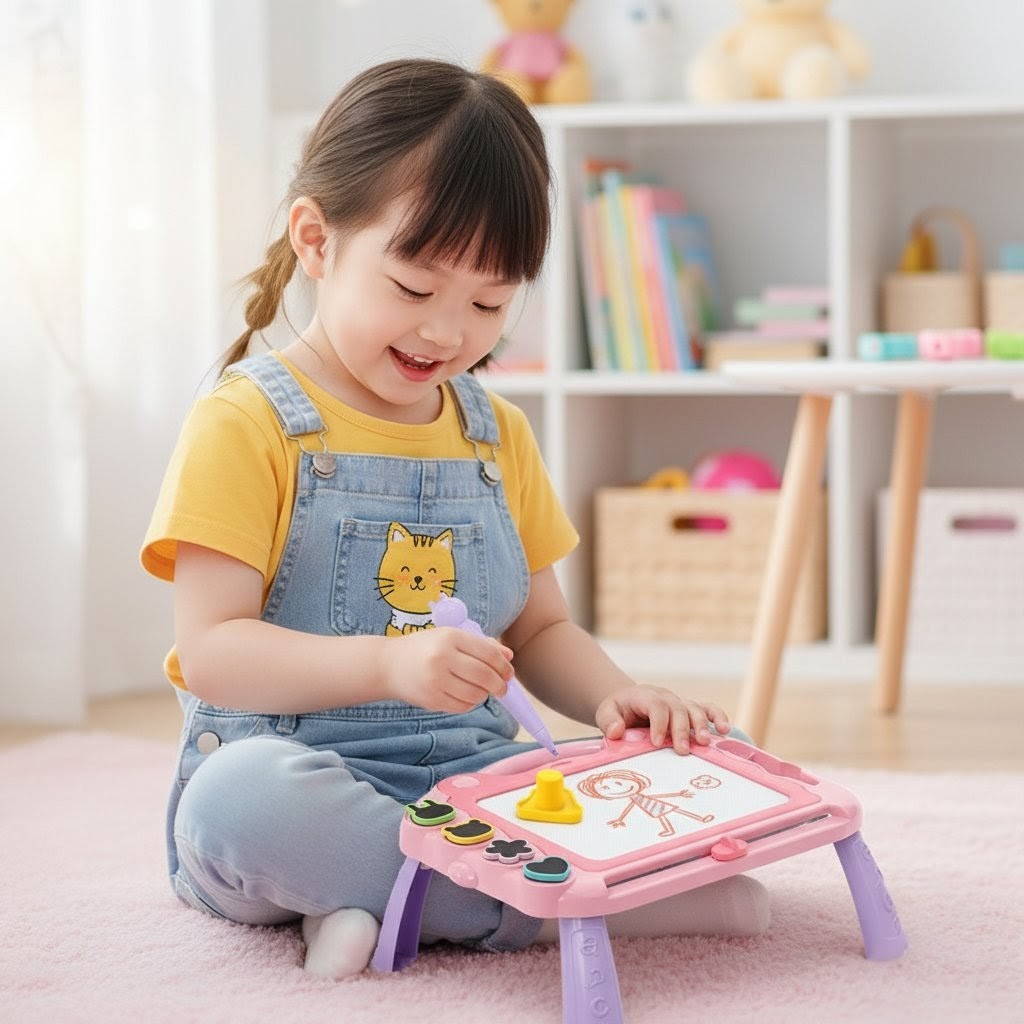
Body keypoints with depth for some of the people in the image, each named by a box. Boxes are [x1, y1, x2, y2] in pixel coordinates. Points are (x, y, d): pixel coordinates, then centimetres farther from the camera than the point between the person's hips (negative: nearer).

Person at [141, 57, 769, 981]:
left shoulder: (497, 434, 14)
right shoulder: (245, 424, -5)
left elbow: (540, 629, 18)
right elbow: (210, 650, -13)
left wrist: (615, 699, -5)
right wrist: (390, 664, -29)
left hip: (474, 776, 5)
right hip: (300, 768, -5)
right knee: (241, 797, -40)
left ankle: (381, 899, -22)